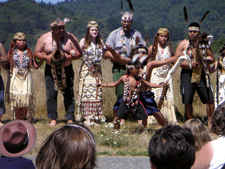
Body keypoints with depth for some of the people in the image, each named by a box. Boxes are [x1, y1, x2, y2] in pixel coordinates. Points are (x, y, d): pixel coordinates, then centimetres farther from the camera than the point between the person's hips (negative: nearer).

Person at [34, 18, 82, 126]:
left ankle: (70, 118, 5)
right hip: (50, 70, 0)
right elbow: (36, 53, 3)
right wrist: (47, 57, -14)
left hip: (67, 69, 0)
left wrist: (68, 57, -19)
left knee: (69, 94, -2)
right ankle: (53, 119, 8)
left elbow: (79, 53, -2)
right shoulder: (44, 38, -2)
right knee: (51, 94, -2)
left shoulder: (70, 38, -3)